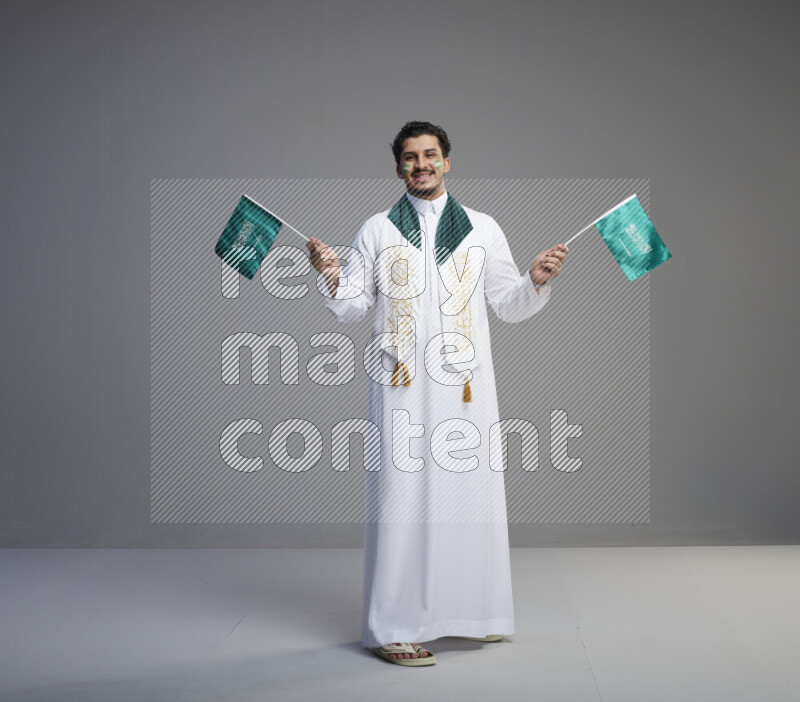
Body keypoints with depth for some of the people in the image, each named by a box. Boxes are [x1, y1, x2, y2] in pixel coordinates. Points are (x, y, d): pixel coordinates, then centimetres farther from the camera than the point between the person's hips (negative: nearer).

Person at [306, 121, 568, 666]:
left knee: (470, 491, 3)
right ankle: (393, 627, 2)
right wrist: (331, 277, -9)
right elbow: (352, 308, 10)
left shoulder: (482, 229, 13)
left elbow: (510, 306, 14)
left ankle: (470, 612, 18)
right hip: (403, 387, -2)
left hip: (465, 386, 2)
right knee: (402, 496, -5)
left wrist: (538, 281, -4)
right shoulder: (377, 231, 10)